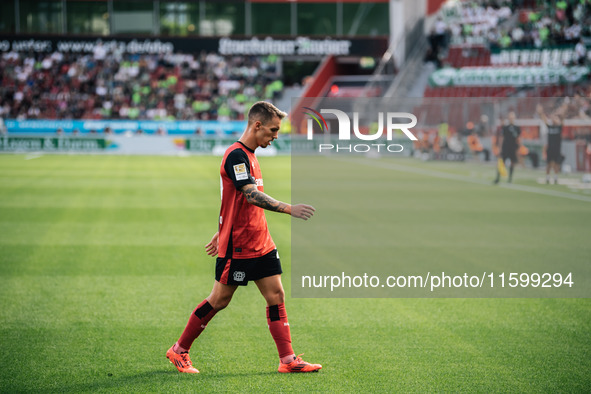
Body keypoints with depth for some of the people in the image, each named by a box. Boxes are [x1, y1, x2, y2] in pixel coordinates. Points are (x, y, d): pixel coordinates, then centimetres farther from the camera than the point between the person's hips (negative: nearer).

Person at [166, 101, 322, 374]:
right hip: (237, 247, -9)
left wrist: (222, 233, 27)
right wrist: (289, 209, -32)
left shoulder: (248, 156, 14)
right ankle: (178, 351, 15)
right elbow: (252, 196, -28)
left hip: (260, 244, 9)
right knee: (219, 300, 1)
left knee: (276, 295, 2)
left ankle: (288, 360, 3)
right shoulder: (236, 155, -17)